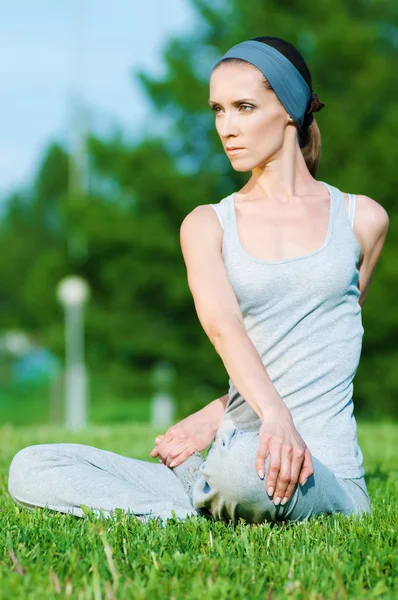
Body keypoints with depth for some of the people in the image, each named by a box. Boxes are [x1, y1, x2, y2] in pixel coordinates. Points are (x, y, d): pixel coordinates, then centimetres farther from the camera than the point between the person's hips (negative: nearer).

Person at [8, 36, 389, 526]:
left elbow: (318, 353, 13)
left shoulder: (361, 220, 8)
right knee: (30, 470, -13)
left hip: (325, 475, -2)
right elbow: (222, 324, -11)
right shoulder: (207, 225, 10)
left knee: (244, 464, -41)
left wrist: (218, 416, 1)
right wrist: (273, 415, -32)